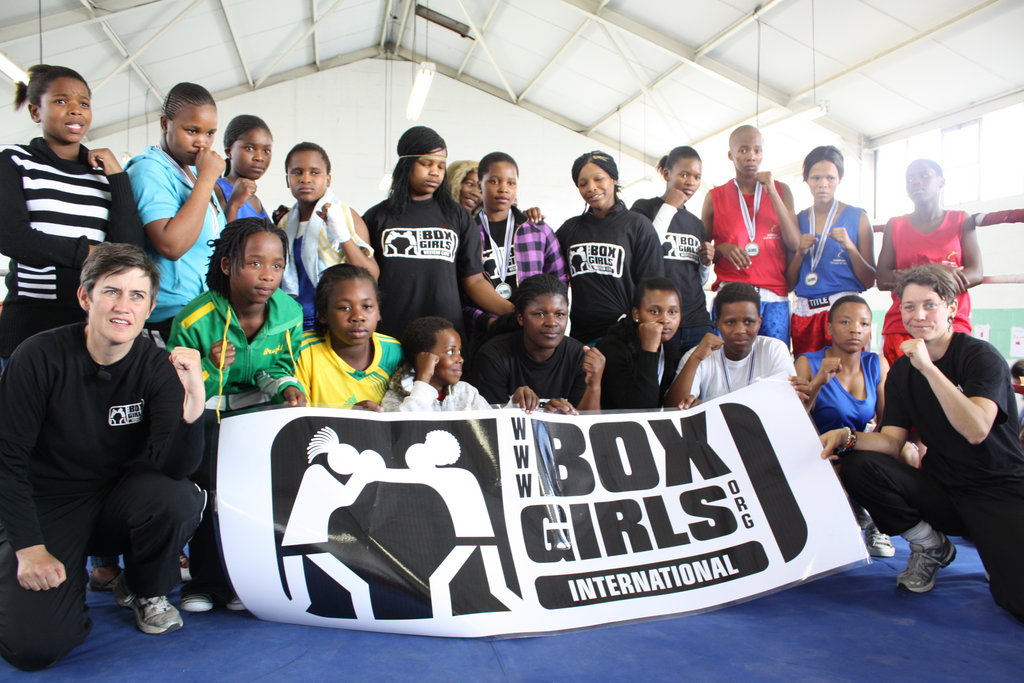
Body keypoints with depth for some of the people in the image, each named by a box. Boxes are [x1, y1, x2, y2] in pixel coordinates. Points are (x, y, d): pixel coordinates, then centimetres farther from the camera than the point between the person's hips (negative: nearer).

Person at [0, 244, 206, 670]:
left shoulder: (158, 367, -11)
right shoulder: (40, 358, -15)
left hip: (119, 500, 2)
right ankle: (70, 577, 16)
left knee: (176, 498, -32)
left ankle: (145, 590, 0)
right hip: (46, 506, -2)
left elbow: (173, 468, -22)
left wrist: (194, 402, -39)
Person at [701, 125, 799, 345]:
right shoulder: (715, 197, 10)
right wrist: (721, 248, -9)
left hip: (774, 297, 1)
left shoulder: (780, 191, 13)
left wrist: (772, 193, -4)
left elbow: (795, 243, 1)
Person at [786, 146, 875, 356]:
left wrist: (850, 247, -11)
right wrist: (800, 253, -6)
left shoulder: (857, 217, 3)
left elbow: (869, 281, 1)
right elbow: (789, 283, 9)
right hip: (805, 313, 2)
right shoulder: (799, 220, 9)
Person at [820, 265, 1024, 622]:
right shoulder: (902, 370, 6)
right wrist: (847, 437, -22)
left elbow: (976, 430, -26)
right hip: (941, 489, 5)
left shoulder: (980, 356, -10)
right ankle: (930, 546, 2)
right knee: (857, 465, -20)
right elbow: (891, 441, -3)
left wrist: (928, 367, -29)